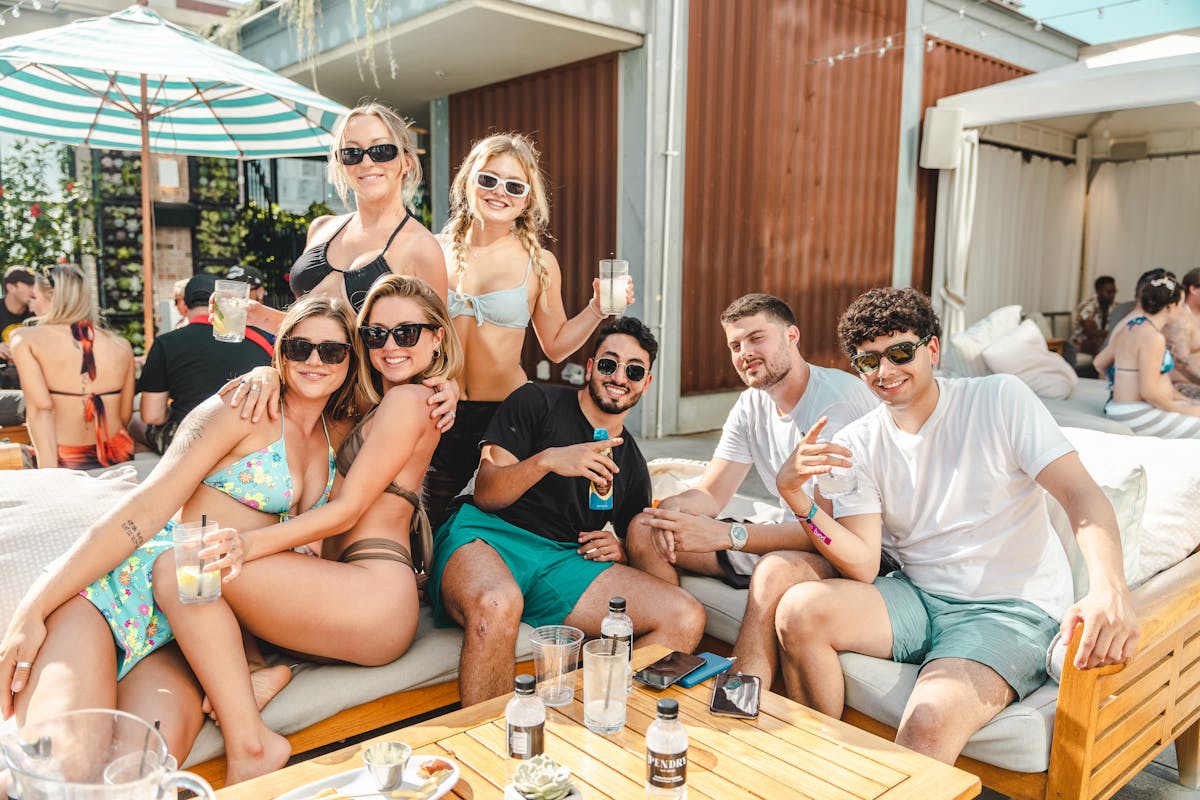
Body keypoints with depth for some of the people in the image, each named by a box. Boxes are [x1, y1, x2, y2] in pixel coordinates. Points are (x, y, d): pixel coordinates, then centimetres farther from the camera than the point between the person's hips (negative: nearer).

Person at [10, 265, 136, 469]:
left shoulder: (26, 339, -1)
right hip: (119, 459, 3)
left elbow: (40, 407, -13)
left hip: (65, 462, -3)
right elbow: (125, 415, 11)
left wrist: (49, 475, -16)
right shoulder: (122, 346, 5)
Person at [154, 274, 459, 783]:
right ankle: (258, 671, -6)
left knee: (176, 570, -20)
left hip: (375, 594, -11)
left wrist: (246, 545, -21)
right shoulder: (377, 402, 24)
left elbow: (346, 511, -12)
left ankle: (251, 746, -21)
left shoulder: (407, 399, -6)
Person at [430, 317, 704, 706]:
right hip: (488, 533, -4)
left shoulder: (633, 465, 22)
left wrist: (620, 550, 3)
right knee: (497, 606, -42)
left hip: (566, 563, 5)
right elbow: (486, 494, -1)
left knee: (686, 618, -17)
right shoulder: (537, 402, 7)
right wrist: (547, 460, -18)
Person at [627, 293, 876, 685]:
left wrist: (726, 535, -35)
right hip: (785, 536, 8)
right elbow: (710, 493, 5)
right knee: (644, 529, -3)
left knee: (778, 569, -42)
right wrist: (673, 508, -20)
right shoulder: (752, 406, 5)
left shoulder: (840, 399, -20)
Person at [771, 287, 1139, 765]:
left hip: (1011, 611, -3)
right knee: (798, 609, -22)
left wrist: (1109, 589, -33)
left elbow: (1080, 493, -13)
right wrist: (795, 494, -23)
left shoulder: (1000, 399, -4)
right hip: (916, 598, 4)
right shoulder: (857, 444, 2)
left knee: (929, 721, -32)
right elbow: (863, 566, -7)